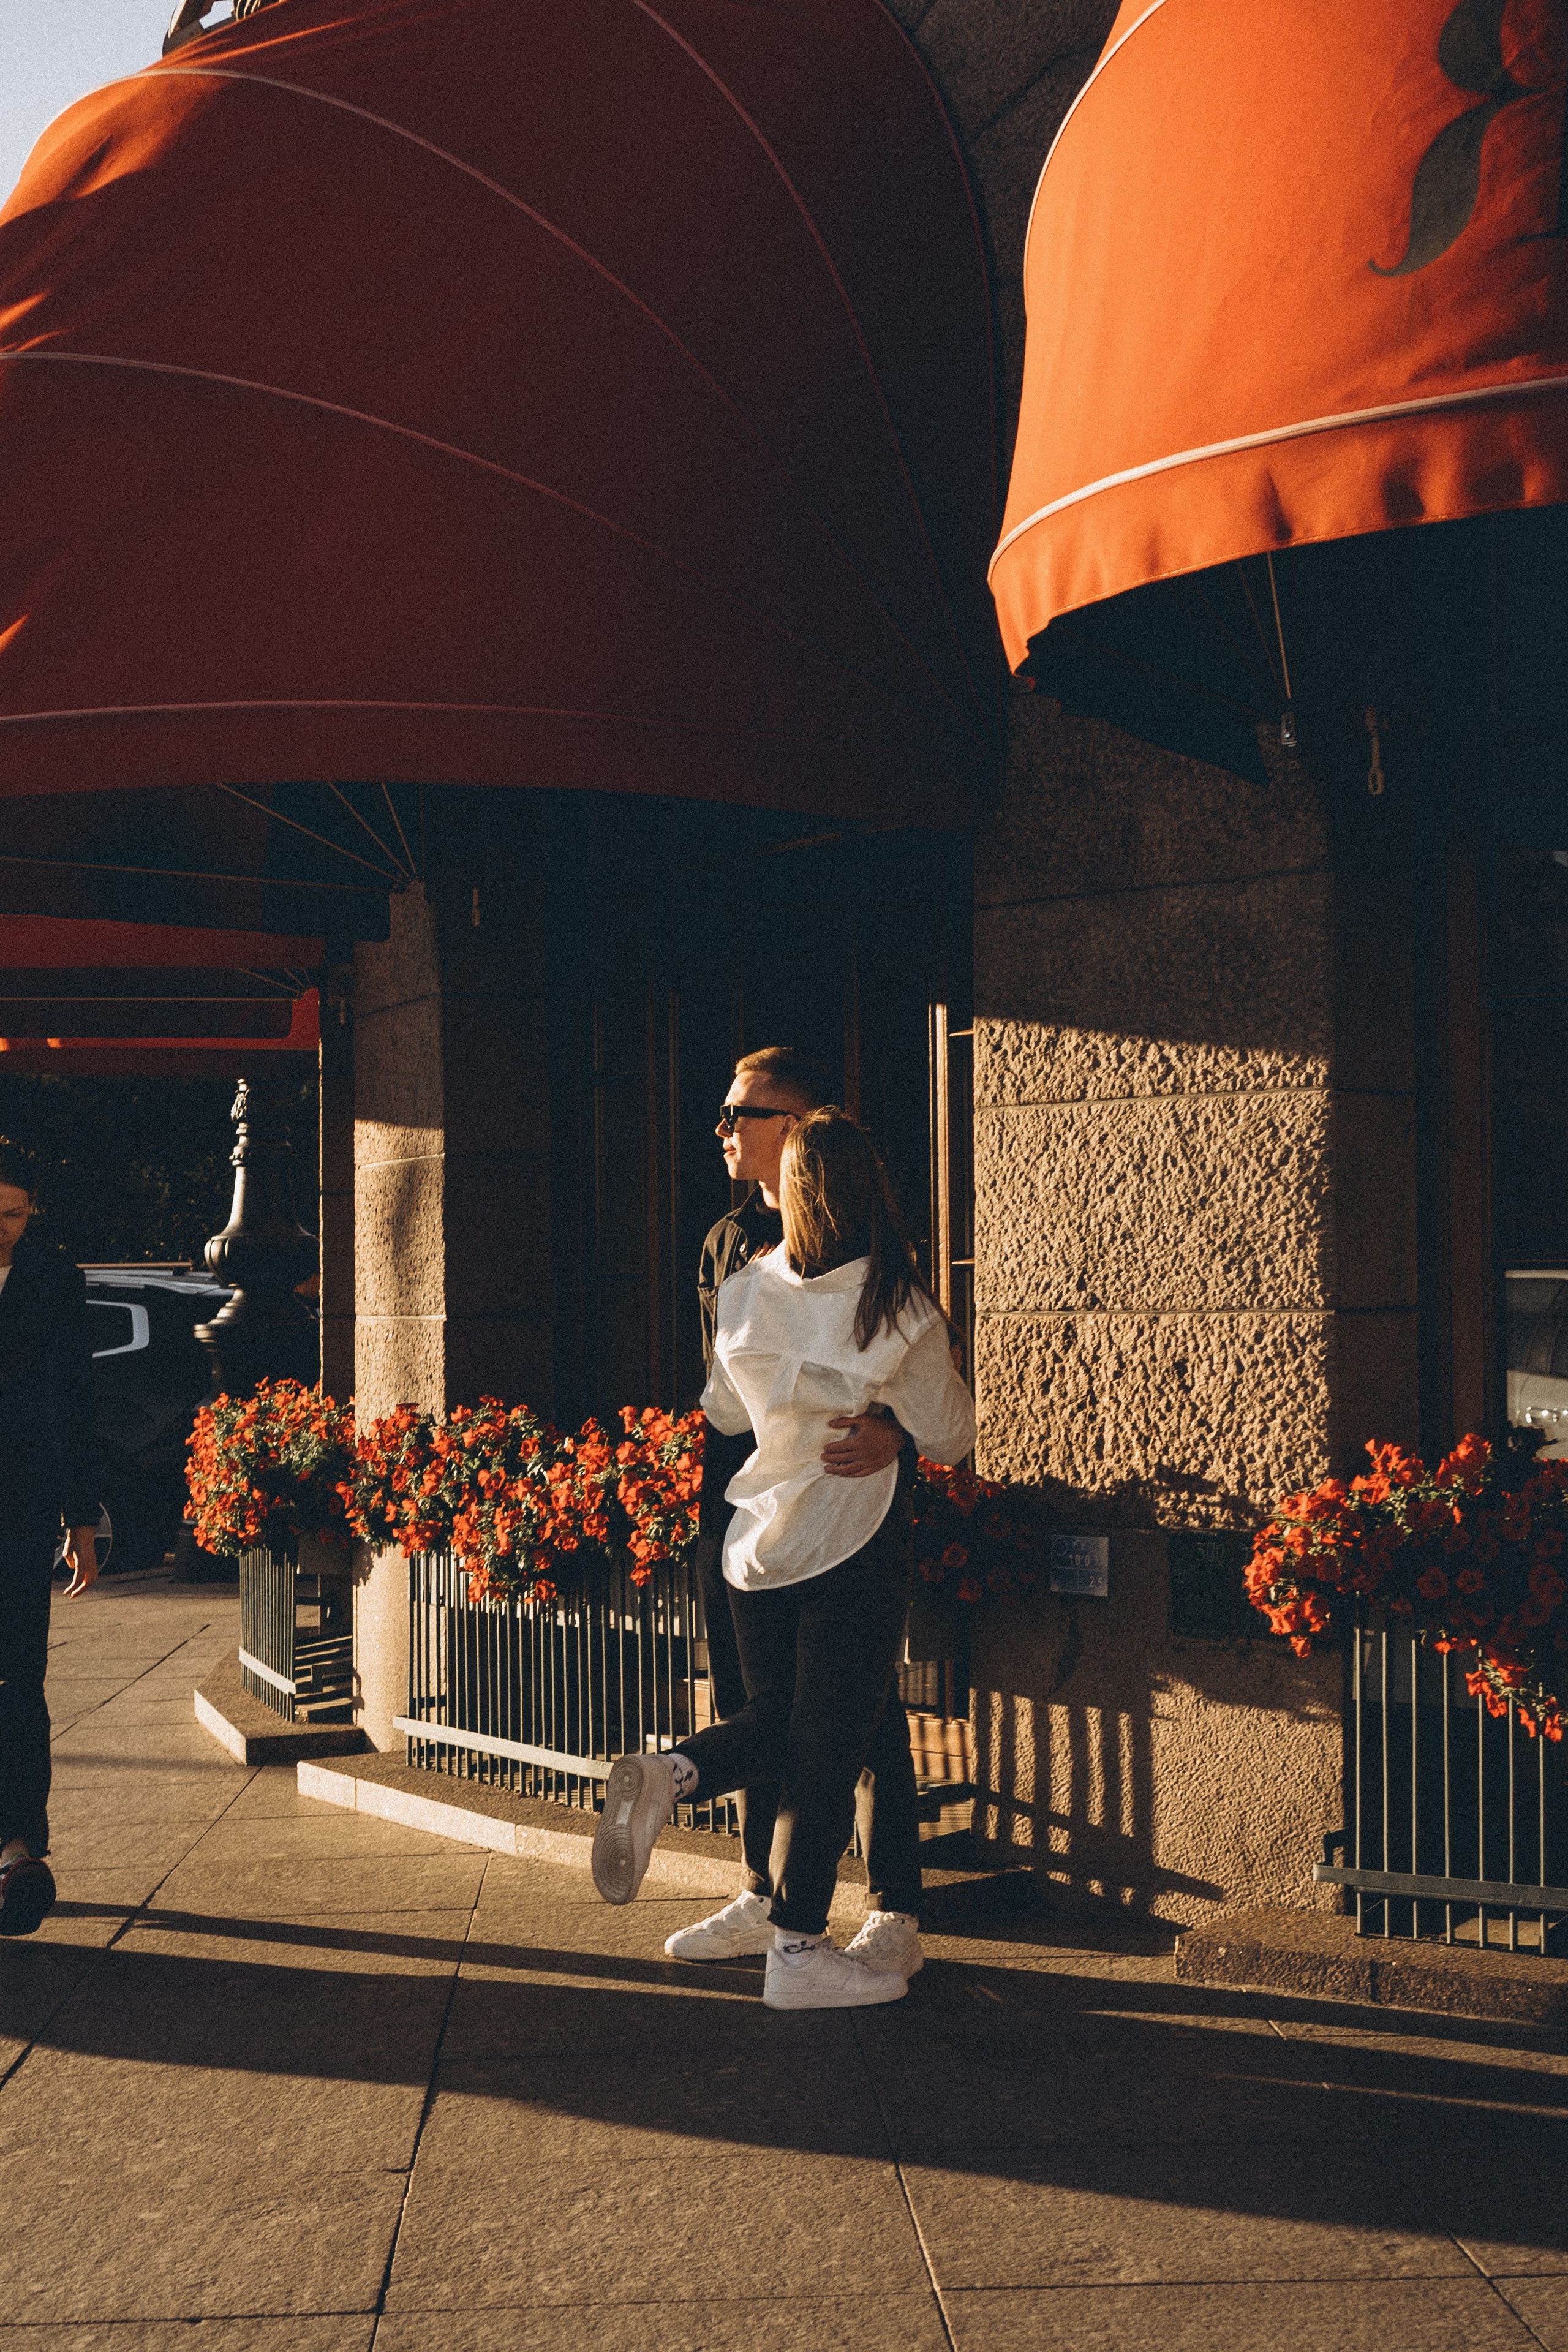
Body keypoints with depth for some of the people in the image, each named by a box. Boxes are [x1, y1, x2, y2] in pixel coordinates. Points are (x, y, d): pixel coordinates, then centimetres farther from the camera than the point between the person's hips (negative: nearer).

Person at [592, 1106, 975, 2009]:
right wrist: (950, 1380, 19)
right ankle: (800, 1951, 9)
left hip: (759, 1544, 4)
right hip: (857, 1551, -4)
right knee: (829, 1748, 4)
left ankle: (670, 1773, -9)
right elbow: (947, 1437, -1)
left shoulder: (745, 1295, -2)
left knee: (776, 1721, 20)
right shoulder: (898, 1310, -13)